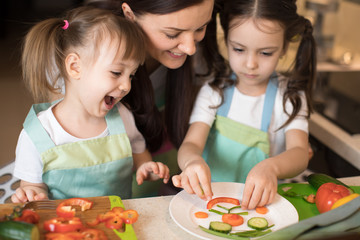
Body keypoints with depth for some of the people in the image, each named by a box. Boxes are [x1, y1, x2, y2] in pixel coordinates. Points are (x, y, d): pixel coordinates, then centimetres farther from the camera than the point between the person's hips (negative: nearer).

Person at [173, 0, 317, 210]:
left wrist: (270, 167, -39)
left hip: (262, 200, -1)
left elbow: (299, 153, -16)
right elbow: (191, 144, -10)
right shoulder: (214, 92, 1)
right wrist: (192, 161, -36)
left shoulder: (290, 96, -1)